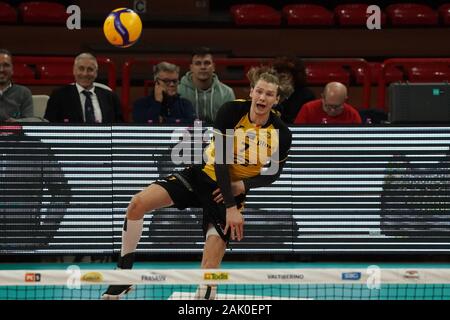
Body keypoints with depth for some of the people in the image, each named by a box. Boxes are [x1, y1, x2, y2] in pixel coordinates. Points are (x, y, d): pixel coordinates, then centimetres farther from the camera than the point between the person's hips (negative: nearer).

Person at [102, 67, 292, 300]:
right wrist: (231, 207, -28)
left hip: (232, 191, -1)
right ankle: (124, 274, -1)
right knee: (138, 204, -16)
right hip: (205, 174, 1)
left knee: (211, 262, -19)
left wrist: (242, 185, -18)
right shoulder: (231, 111, -17)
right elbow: (221, 158, -21)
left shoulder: (281, 134, -13)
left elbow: (273, 173, 2)